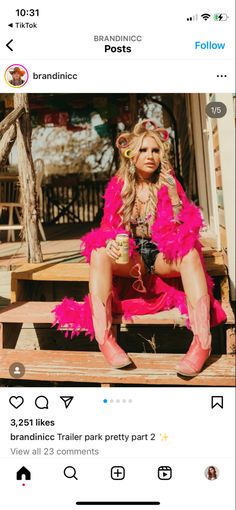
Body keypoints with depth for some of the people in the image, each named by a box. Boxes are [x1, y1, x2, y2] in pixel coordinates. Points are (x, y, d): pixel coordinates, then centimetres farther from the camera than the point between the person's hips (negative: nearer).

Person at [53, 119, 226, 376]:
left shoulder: (169, 183, 6)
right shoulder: (118, 186, 6)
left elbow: (188, 220, 2)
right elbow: (108, 226, 1)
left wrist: (182, 240, -21)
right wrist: (110, 243, -22)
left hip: (164, 256, 0)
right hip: (131, 258, 1)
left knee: (190, 254, -33)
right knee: (99, 254, -30)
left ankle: (202, 340, -44)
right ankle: (103, 337, -41)